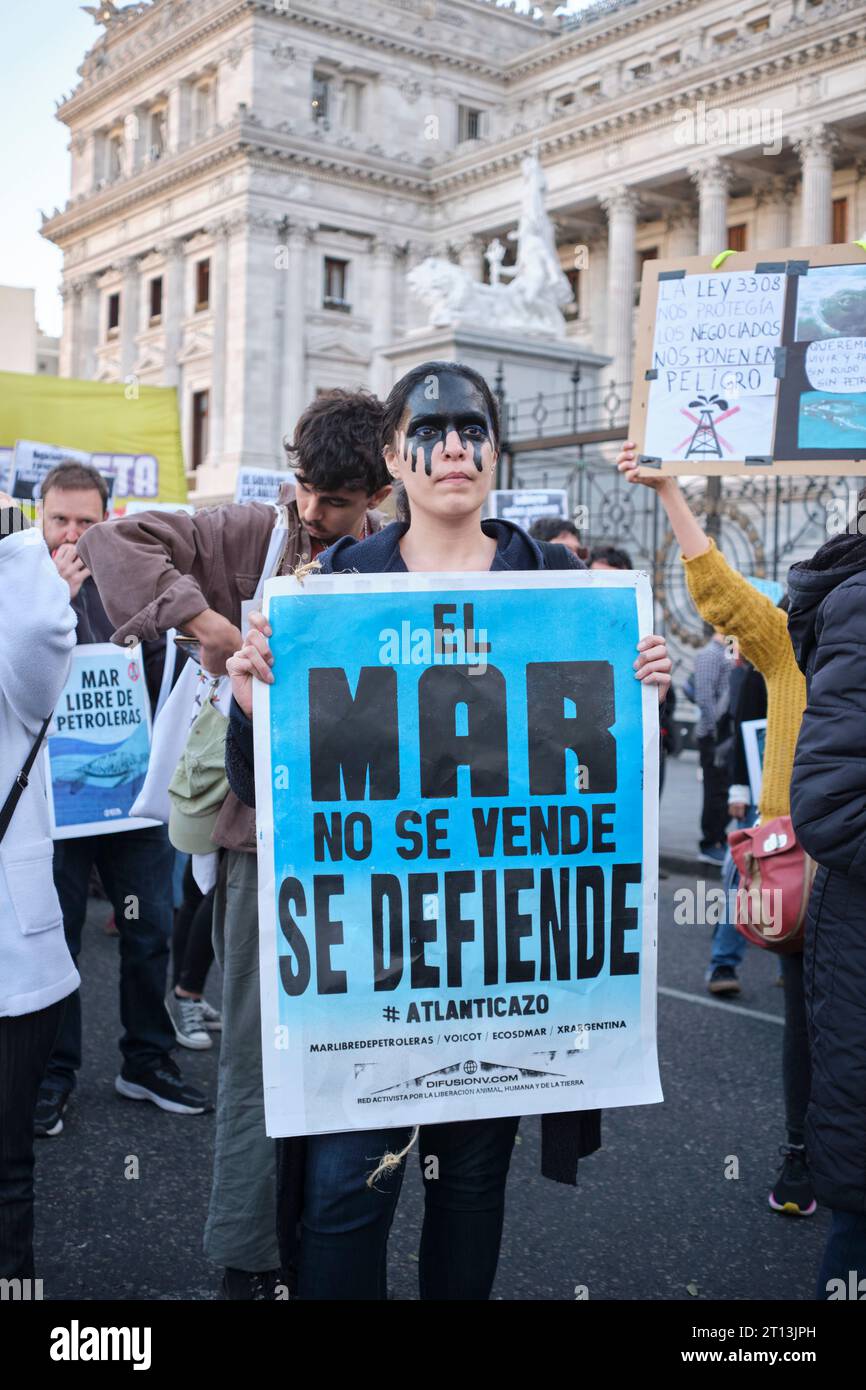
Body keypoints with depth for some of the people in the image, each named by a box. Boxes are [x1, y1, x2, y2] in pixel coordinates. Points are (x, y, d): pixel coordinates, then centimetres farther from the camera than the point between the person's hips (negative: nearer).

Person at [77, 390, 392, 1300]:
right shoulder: (255, 535, -1)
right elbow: (114, 540, -6)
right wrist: (205, 621, -16)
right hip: (262, 828, -2)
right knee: (257, 1048, 5)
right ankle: (246, 1258, 20)